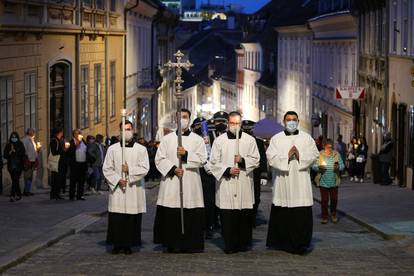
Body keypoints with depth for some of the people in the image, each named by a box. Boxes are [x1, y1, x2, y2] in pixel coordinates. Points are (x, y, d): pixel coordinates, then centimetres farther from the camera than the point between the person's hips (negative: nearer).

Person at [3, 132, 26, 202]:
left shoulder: (20, 145, 1)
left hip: (18, 165, -3)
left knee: (15, 180, -14)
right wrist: (10, 152, -13)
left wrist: (15, 151, -13)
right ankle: (18, 195, 20)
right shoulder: (8, 145, 8)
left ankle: (12, 195, -19)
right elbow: (5, 155, 4)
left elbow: (23, 154, -6)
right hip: (11, 165, 3)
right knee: (15, 180, 8)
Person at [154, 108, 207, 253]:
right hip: (170, 182, 1)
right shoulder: (167, 139, 10)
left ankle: (190, 244, 3)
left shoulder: (197, 140, 9)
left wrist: (186, 154, -14)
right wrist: (173, 169, -10)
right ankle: (172, 244, 5)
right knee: (170, 214, -3)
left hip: (190, 183, 0)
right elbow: (159, 159, 4)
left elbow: (202, 159, -1)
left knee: (191, 216, -4)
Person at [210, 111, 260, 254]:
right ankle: (230, 244, 2)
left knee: (244, 214, 0)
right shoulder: (219, 140, 7)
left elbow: (256, 160, 5)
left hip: (244, 183, 1)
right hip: (226, 183, 0)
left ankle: (244, 243, 11)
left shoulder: (249, 140, 7)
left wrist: (243, 161, -12)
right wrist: (227, 170, -9)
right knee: (227, 215, -4)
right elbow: (214, 162, 5)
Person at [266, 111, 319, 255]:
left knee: (302, 214, -5)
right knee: (282, 214, 1)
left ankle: (301, 243, 0)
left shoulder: (306, 138, 10)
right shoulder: (276, 139, 7)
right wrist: (287, 155, -12)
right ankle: (282, 242, 12)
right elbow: (271, 157, -2)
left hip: (301, 181, 0)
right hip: (282, 181, 0)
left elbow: (314, 154, 2)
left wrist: (300, 155, -12)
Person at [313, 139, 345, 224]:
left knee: (334, 199, 6)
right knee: (324, 200, 1)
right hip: (323, 181, -2)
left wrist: (338, 167, -16)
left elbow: (342, 166, 5)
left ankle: (333, 214, 29)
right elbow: (313, 166, -1)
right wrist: (319, 167, -21)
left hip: (334, 182, 2)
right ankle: (324, 217, 13)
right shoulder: (319, 155, -3)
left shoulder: (337, 155, 2)